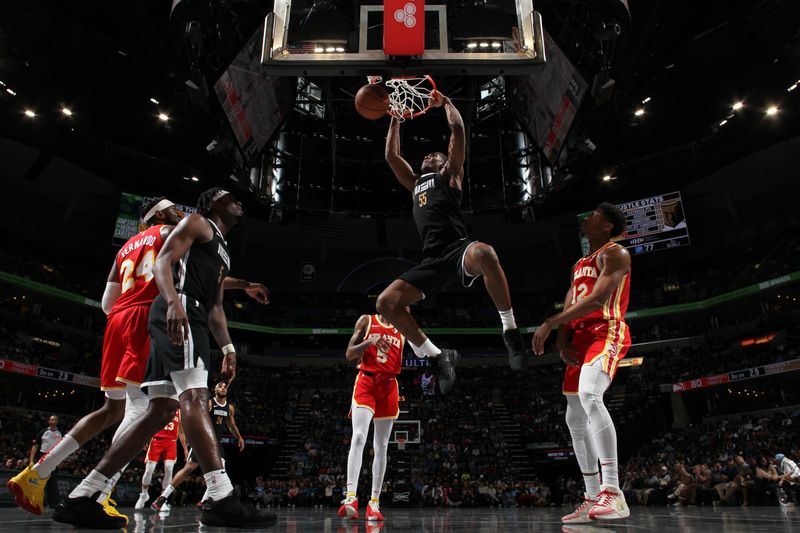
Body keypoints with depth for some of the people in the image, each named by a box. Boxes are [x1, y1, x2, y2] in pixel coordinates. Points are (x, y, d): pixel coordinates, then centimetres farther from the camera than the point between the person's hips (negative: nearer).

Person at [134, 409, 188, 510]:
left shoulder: (179, 411, 11)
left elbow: (181, 432, 17)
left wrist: (185, 448, 15)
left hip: (171, 442, 2)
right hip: (156, 440, -2)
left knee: (169, 468, -12)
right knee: (149, 469, -1)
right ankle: (144, 495, 25)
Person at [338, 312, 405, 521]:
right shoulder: (366, 321, 5)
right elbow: (349, 354, 1)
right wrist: (370, 342, -17)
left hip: (389, 386, 3)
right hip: (366, 382, -3)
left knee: (381, 446, 5)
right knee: (359, 437, -20)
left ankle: (374, 502, 10)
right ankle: (351, 496, -24)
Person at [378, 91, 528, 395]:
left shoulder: (450, 174, 20)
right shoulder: (415, 183, 34)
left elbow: (457, 130, 13)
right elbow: (391, 156, 38)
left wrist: (445, 102, 27)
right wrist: (396, 119, 42)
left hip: (458, 248, -5)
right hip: (432, 260, 5)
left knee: (484, 253, -42)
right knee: (386, 303, -12)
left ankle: (510, 332, -24)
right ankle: (439, 358, 1)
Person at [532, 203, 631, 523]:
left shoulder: (614, 254, -3)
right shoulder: (580, 265, 24)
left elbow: (598, 300, -18)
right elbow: (569, 308, 19)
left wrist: (550, 323, -20)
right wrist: (562, 339, -1)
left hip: (606, 333, -10)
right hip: (581, 338, 10)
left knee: (589, 396, -34)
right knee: (575, 419, 7)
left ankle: (613, 493, -35)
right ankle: (592, 499, 14)